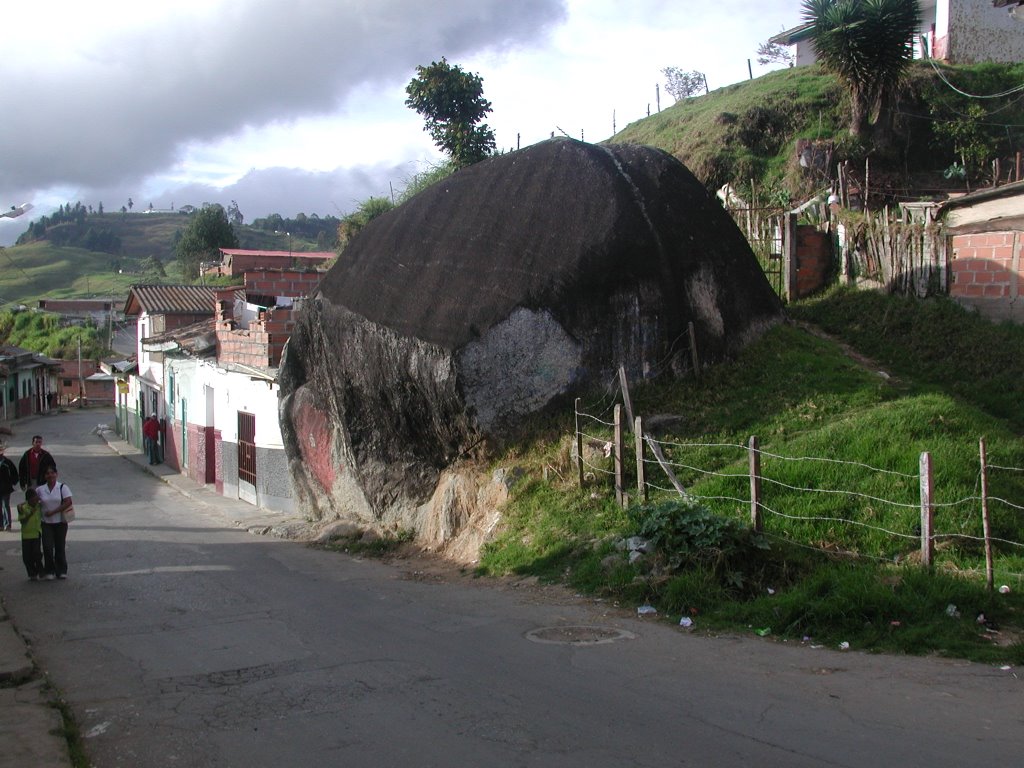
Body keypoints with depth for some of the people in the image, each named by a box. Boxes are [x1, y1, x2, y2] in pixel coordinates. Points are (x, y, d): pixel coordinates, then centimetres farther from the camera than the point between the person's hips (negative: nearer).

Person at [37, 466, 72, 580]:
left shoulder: (62, 487, -3)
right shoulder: (40, 489, 4)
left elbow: (68, 502, -13)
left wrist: (53, 512, -16)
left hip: (60, 522, -1)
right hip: (46, 523, 1)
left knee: (60, 547, 5)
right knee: (47, 547, -6)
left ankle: (61, 571, 16)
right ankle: (49, 571, 6)